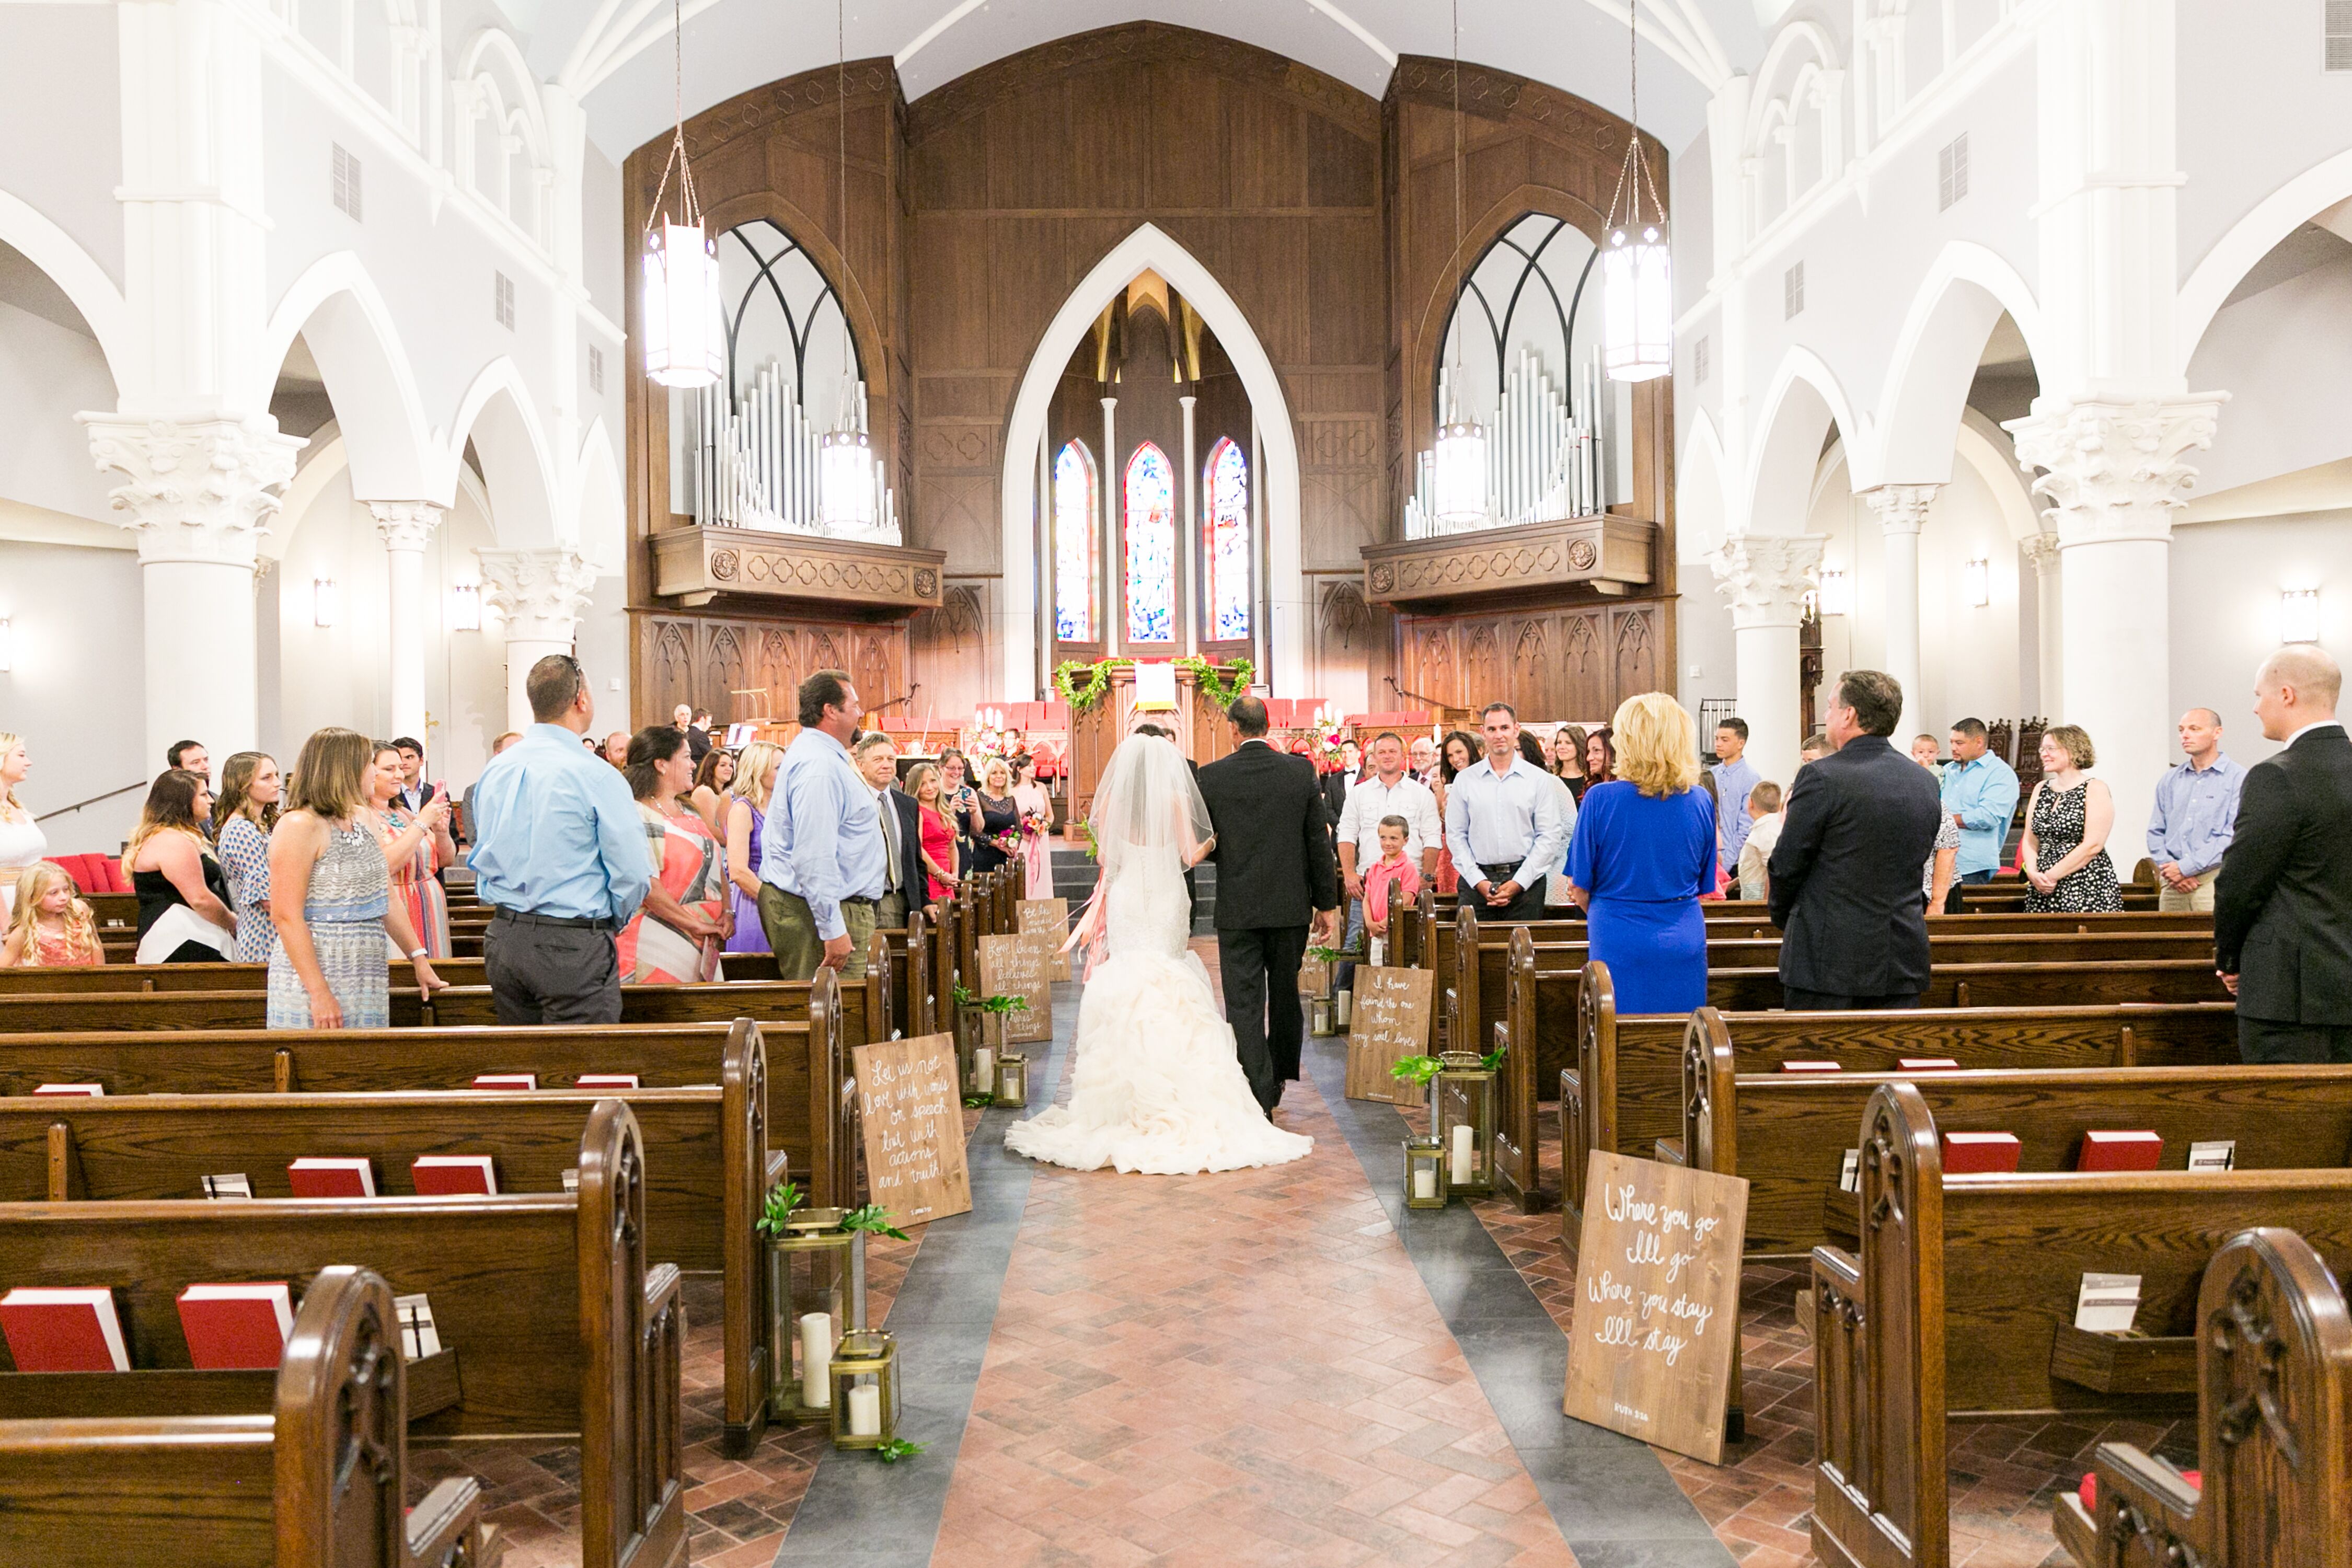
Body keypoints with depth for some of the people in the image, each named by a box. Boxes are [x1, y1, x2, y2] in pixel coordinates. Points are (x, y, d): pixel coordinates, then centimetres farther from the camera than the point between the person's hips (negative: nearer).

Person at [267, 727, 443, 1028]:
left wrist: (419, 958, 11)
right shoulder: (298, 826, -11)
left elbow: (388, 898, 17)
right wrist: (319, 993, -20)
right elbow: (286, 917, -16)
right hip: (315, 980, -7)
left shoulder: (363, 818, 13)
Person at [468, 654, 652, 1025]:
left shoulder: (494, 770, 7)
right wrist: (613, 922, 6)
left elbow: (482, 859, 16)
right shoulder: (597, 776, -13)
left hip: (503, 939, 7)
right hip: (573, 946, -7)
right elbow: (633, 875, -13)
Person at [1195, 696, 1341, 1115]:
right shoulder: (1301, 771, -3)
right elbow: (1320, 843, -1)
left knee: (1245, 1004, 1)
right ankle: (1280, 1077, 36)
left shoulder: (1211, 776, -7)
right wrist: (1327, 903, 6)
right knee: (1285, 994, 19)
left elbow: (1203, 845, -1)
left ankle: (1259, 1098, -2)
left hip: (1238, 907, -2)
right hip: (1291, 905, 3)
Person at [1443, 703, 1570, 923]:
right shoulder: (1464, 780, 7)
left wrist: (1518, 883, -8)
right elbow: (1455, 836, 6)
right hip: (1477, 880, 1)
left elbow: (1550, 836, 0)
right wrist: (1479, 881, -5)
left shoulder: (1540, 779, 4)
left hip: (1526, 882, -1)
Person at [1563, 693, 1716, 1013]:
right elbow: (1704, 884, 11)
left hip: (1620, 945, -3)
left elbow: (1579, 887, -3)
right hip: (1684, 944, 3)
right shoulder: (1701, 801, -1)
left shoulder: (1600, 799, -11)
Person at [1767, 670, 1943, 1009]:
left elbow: (1786, 865, -8)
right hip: (1904, 957, 6)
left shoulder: (1821, 777, -13)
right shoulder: (1926, 782, 8)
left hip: (1829, 957, -6)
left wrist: (1782, 919, 9)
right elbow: (1920, 862, 14)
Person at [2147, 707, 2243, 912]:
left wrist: (2185, 867, -12)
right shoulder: (2169, 781, 16)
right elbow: (2155, 832, 14)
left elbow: (2234, 836, -10)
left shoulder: (2238, 779, -1)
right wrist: (2169, 868, -3)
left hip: (2214, 879, -4)